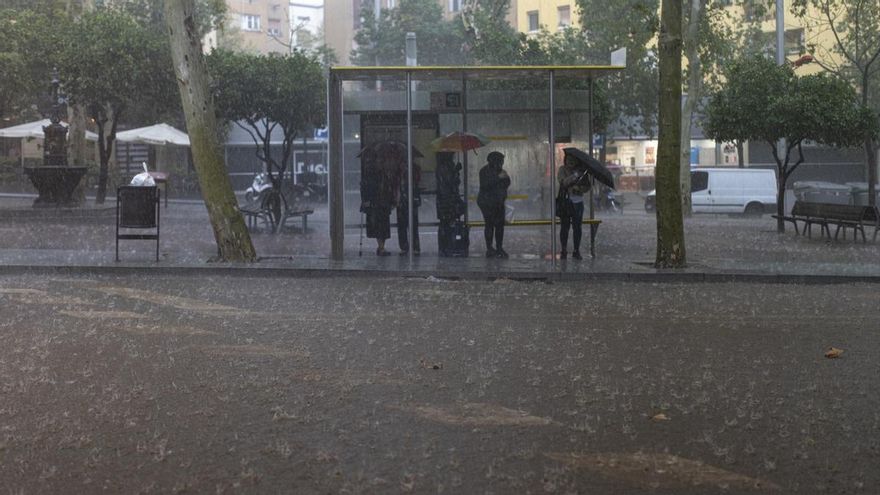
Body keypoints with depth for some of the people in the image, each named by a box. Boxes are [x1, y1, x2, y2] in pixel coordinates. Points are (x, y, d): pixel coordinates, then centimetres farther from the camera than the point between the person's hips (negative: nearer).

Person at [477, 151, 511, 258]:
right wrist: (498, 178, -23)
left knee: (500, 224, 2)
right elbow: (484, 185, -22)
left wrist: (506, 178, -4)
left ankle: (499, 248, 9)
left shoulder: (499, 170, 14)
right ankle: (489, 249, -7)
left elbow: (506, 184, 17)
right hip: (487, 202, -7)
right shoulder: (484, 171, -8)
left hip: (499, 202, 7)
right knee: (490, 225, -9)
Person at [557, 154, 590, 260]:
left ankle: (576, 251, 9)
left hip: (577, 201, 1)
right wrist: (575, 176, -24)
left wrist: (579, 188, -18)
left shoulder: (581, 171, 6)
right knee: (564, 226, -1)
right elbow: (562, 182, -15)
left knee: (577, 227, 1)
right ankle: (563, 250, 6)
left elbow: (587, 187, 2)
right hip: (564, 201, -1)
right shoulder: (562, 170, 3)